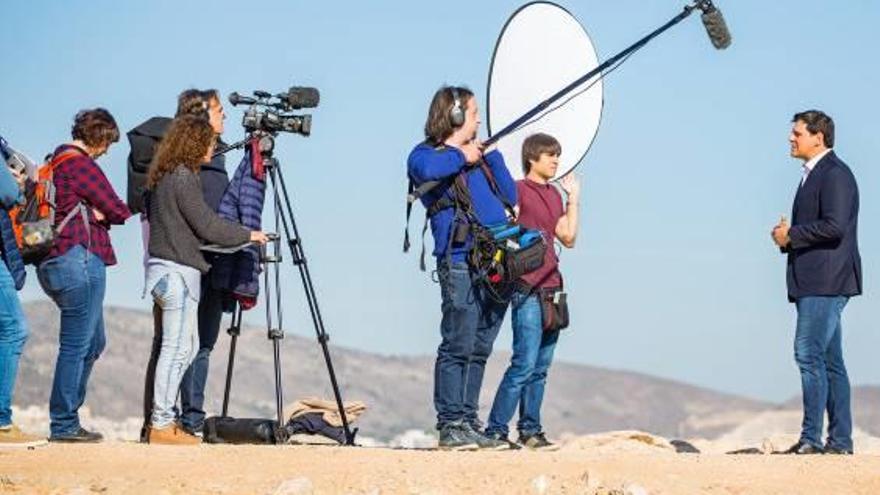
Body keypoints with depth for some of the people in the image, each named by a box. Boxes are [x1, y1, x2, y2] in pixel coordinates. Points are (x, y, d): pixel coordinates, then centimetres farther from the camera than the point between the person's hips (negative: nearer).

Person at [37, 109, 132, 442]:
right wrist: (103, 214, 8)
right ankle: (63, 425, -2)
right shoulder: (81, 165, -12)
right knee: (77, 345, -5)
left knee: (93, 342, 17)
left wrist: (95, 214, 1)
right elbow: (118, 211, -11)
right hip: (79, 260, -10)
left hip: (54, 263, 10)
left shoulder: (54, 163, 16)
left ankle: (66, 419, 19)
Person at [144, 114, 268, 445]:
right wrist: (247, 235, -1)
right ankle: (162, 426, -5)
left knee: (188, 347, 15)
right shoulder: (183, 178, -13)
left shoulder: (164, 177, 15)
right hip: (178, 272, -10)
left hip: (162, 267, 10)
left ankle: (163, 419, 15)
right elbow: (206, 225, -14)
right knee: (176, 349, -6)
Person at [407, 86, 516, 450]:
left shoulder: (477, 156, 24)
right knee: (458, 347, -9)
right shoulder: (429, 153, 2)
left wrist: (489, 154, 10)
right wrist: (460, 157, -8)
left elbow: (509, 195, 16)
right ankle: (450, 425, -8)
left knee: (479, 350, 8)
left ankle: (468, 422, 12)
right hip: (460, 262, -7)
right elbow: (425, 170, -24)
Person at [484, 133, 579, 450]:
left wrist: (574, 199, 14)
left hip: (552, 288, 8)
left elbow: (568, 238, 13)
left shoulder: (554, 194, 18)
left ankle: (530, 430, 13)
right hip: (528, 289, -8)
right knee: (524, 364, -13)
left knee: (541, 367, 9)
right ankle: (495, 430, -9)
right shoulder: (518, 190, -5)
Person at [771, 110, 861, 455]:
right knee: (829, 361, 9)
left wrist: (792, 235, -12)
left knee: (809, 354, -14)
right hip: (814, 282, 10)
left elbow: (834, 226, -22)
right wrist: (788, 236, 7)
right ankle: (840, 440, 12)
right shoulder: (813, 175, 21)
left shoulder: (835, 174, -11)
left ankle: (811, 438, -14)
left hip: (826, 281, -10)